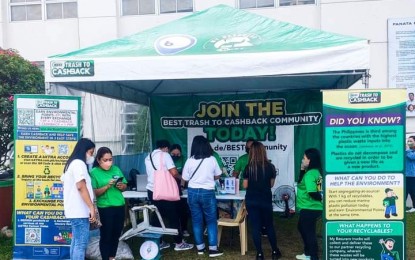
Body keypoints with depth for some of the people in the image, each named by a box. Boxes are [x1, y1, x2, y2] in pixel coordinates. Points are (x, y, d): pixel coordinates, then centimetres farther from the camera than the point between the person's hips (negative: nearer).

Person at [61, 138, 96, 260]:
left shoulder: (71, 163, 19)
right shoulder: (79, 163, -13)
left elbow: (63, 180, 26)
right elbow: (81, 186, -21)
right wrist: (92, 207, -22)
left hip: (74, 210, 10)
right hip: (80, 210, -10)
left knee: (76, 242, 14)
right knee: (81, 243, -9)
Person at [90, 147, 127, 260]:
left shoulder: (116, 169, 6)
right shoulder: (94, 172, -7)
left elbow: (125, 186, 11)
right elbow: (94, 192, -13)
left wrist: (121, 186, -10)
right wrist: (107, 186, -25)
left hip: (120, 206, 5)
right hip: (105, 209, -5)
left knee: (116, 234, 14)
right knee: (106, 235, 3)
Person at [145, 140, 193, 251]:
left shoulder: (148, 157, 14)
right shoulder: (165, 155, -8)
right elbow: (174, 173, -16)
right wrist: (180, 177, 4)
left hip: (151, 191, 7)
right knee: (174, 217, 4)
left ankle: (159, 242, 21)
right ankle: (179, 243, 12)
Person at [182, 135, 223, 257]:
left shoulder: (190, 161, -5)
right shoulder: (212, 159, -6)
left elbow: (185, 179, 2)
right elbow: (218, 176, 6)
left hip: (192, 193, 2)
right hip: (207, 193, -2)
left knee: (196, 221, 11)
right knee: (211, 221, 7)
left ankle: (200, 247, 20)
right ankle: (213, 248, 7)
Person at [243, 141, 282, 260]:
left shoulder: (248, 167, -10)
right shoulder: (270, 167, -7)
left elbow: (245, 185, -3)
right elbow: (271, 184, 3)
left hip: (251, 201, -1)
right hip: (266, 200, 1)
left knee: (255, 227, 7)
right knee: (269, 226, 17)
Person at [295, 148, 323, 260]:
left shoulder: (310, 174, -22)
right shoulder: (315, 172, 8)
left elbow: (312, 193, -29)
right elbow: (301, 183, 17)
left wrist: (321, 198, -11)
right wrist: (302, 170, 7)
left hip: (309, 209, -11)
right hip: (309, 208, 11)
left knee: (309, 232, 0)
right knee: (302, 228, 26)